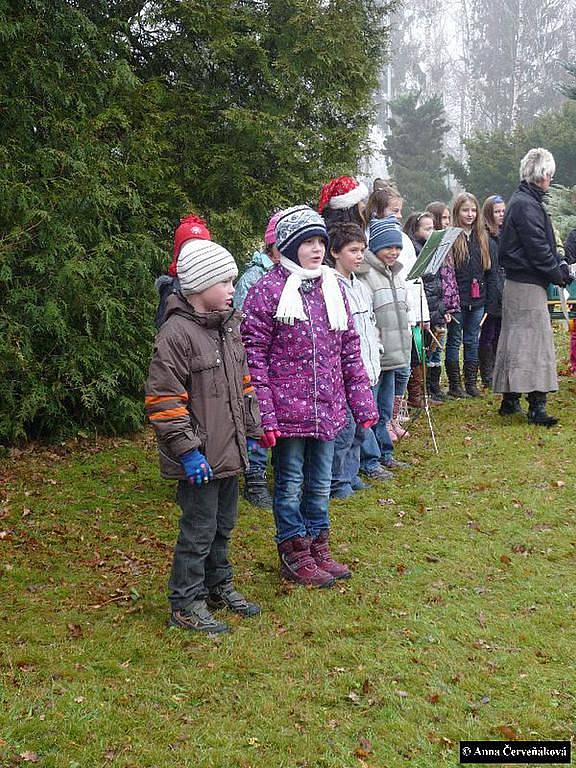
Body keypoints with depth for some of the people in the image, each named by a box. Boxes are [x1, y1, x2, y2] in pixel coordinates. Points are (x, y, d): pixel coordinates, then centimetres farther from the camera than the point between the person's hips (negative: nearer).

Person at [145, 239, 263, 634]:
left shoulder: (230, 325, 10)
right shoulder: (176, 334, -17)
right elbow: (164, 400, -18)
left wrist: (251, 430, 17)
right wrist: (187, 449, -19)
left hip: (229, 451, 8)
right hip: (200, 458, -8)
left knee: (223, 525, 20)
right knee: (199, 530, 1)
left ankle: (218, 586, 37)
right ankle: (186, 604, 14)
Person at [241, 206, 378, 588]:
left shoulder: (333, 286, 8)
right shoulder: (268, 290, -11)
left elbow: (350, 347, 12)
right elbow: (253, 353, -12)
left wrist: (363, 399, 8)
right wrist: (263, 412, -16)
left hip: (328, 408, 6)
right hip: (288, 408, -6)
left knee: (320, 484, 17)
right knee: (290, 484, 8)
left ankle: (319, 548, 33)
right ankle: (295, 555, 23)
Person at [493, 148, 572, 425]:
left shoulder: (520, 201, 17)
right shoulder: (526, 205, -16)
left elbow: (543, 244, 18)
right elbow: (538, 249, -18)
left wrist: (559, 267, 9)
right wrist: (559, 274, -8)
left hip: (516, 283, 10)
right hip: (528, 285, -10)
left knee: (514, 340, 13)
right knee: (535, 341, -9)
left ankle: (509, 400, 20)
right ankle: (536, 407, -8)